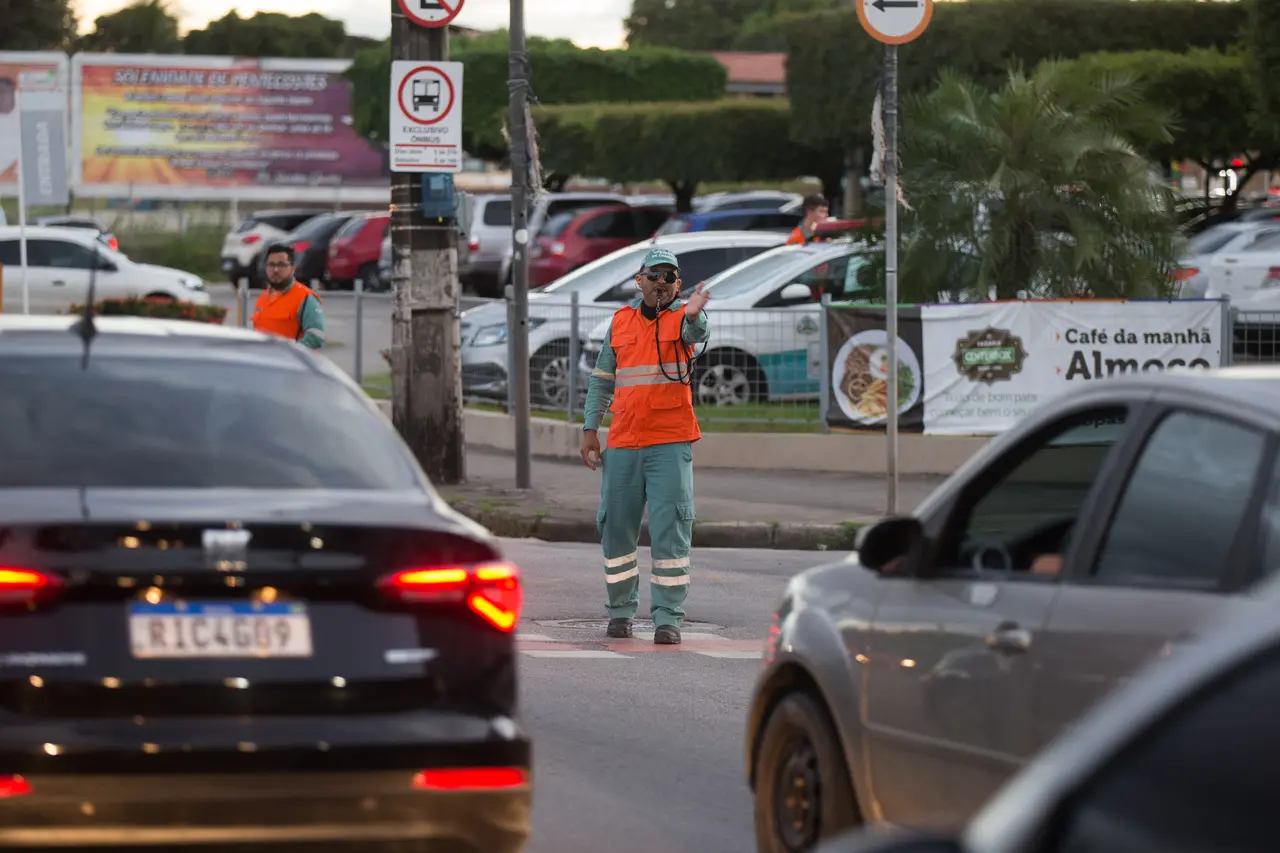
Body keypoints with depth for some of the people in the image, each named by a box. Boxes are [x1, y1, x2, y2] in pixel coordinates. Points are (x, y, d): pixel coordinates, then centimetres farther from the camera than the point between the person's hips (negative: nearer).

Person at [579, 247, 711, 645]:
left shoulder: (683, 316, 0)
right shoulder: (620, 321, 11)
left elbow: (699, 334, -25)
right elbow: (602, 378, 16)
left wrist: (693, 314, -48)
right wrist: (590, 429, 9)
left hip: (671, 443, -4)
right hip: (623, 444, 4)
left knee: (670, 530, -8)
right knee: (616, 527, 7)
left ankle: (668, 618, -6)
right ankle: (621, 611, 21)